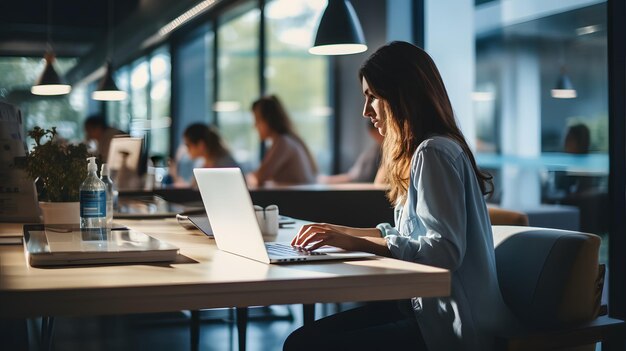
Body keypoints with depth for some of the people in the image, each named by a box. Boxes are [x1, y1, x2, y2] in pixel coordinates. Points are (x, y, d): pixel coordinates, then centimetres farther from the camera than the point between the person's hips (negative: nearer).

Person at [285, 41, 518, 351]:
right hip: (427, 306, 9)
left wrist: (357, 242, -22)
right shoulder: (423, 151, 16)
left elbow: (444, 251, -23)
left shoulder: (433, 153, -15)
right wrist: (342, 232, 10)